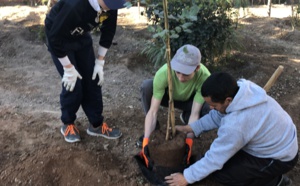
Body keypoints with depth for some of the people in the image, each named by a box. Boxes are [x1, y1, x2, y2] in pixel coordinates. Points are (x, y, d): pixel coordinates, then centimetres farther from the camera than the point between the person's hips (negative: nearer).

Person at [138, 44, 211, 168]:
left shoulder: (204, 77, -37)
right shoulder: (163, 73, -38)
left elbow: (195, 113, -33)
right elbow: (153, 111, -35)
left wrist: (189, 140, -43)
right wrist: (146, 139, -42)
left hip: (189, 101, 0)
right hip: (167, 96, 0)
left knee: (210, 108, -33)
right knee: (146, 86, -32)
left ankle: (186, 118, 4)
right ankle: (153, 129, -9)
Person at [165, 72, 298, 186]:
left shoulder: (236, 125, -37)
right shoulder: (241, 88, -14)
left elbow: (215, 158, -25)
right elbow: (217, 116, 2)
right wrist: (191, 128, 1)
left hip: (279, 158, -8)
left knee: (218, 173, -10)